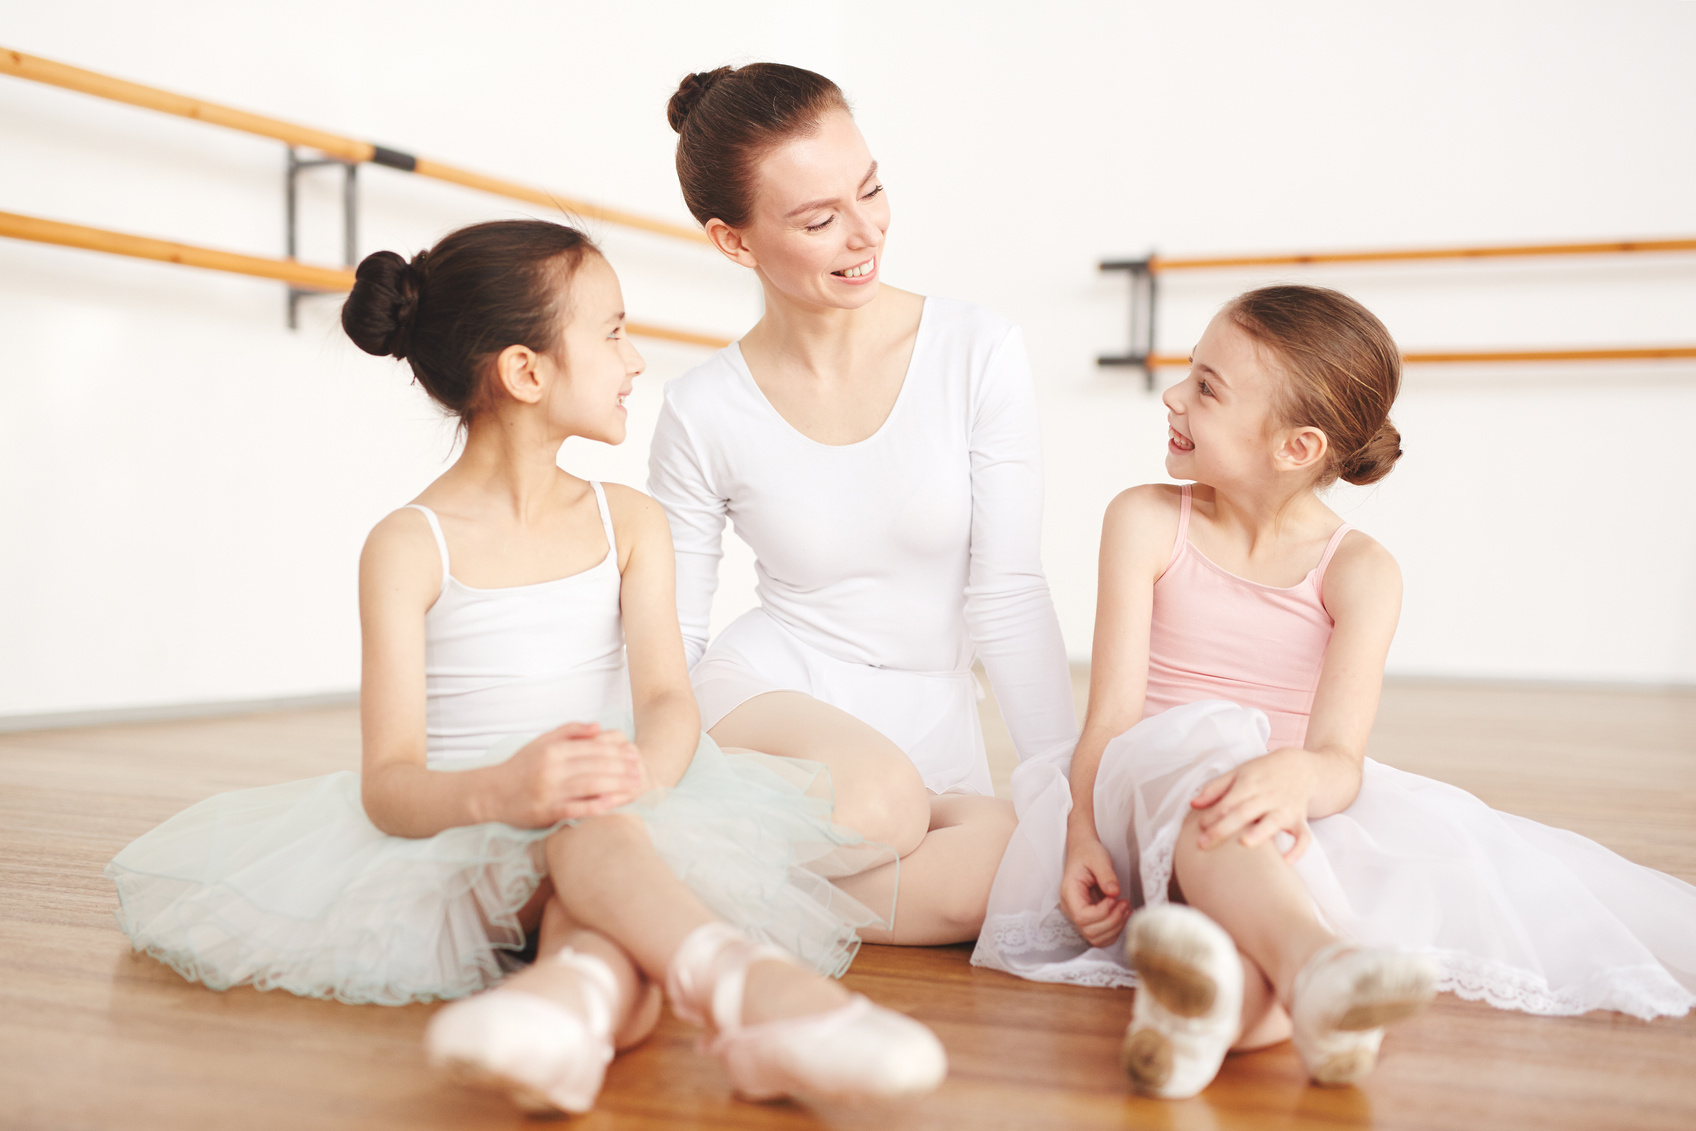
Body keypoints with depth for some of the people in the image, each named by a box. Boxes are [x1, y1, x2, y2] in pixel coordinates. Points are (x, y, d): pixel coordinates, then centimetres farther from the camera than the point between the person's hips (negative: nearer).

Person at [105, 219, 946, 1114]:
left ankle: (576, 993, -66)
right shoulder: (410, 548, -4)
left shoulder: (629, 524, 9)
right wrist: (496, 792, -38)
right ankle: (755, 981, -62)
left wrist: (642, 770, -34)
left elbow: (667, 698, -8)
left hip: (622, 817, 3)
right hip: (464, 834, -3)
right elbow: (387, 783, -14)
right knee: (587, 833, -37)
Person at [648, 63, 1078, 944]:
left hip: (931, 724, 3)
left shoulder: (978, 353, -7)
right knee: (872, 800, -38)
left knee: (1011, 879, -30)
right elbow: (668, 638, 4)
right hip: (768, 693, -3)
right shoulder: (703, 415, -6)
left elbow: (1008, 597, -6)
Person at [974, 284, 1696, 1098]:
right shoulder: (1146, 522, 2)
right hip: (1151, 807, 0)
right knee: (1201, 735, -35)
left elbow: (1340, 757, -17)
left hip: (1286, 833, 1)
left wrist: (1296, 777, -43)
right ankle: (1308, 963, -64)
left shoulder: (1360, 572, -2)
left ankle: (1243, 985, -63)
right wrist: (1083, 835, -26)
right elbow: (1113, 712, -8)